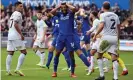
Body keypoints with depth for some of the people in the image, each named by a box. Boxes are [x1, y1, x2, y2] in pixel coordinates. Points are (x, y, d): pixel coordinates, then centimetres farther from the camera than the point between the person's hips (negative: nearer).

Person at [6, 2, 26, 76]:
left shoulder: (13, 14, 21)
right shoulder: (18, 14, -8)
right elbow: (15, 25, -19)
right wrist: (21, 34, -19)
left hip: (10, 35, 9)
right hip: (16, 36, -9)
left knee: (10, 53, 8)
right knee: (24, 52, -5)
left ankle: (8, 70, 2)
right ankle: (18, 69, -11)